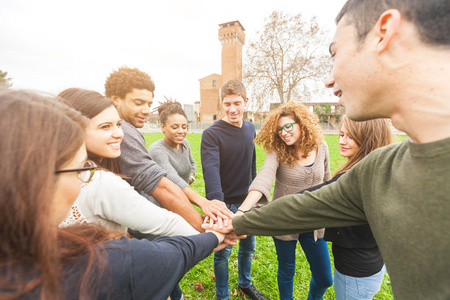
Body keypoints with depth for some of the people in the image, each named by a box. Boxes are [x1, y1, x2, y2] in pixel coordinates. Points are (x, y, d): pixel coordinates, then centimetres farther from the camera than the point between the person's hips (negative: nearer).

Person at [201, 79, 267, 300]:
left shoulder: (250, 128, 2)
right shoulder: (211, 134, -18)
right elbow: (211, 170, -31)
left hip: (247, 201, 6)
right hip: (225, 203, -5)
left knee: (249, 247, 22)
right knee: (223, 252, 12)